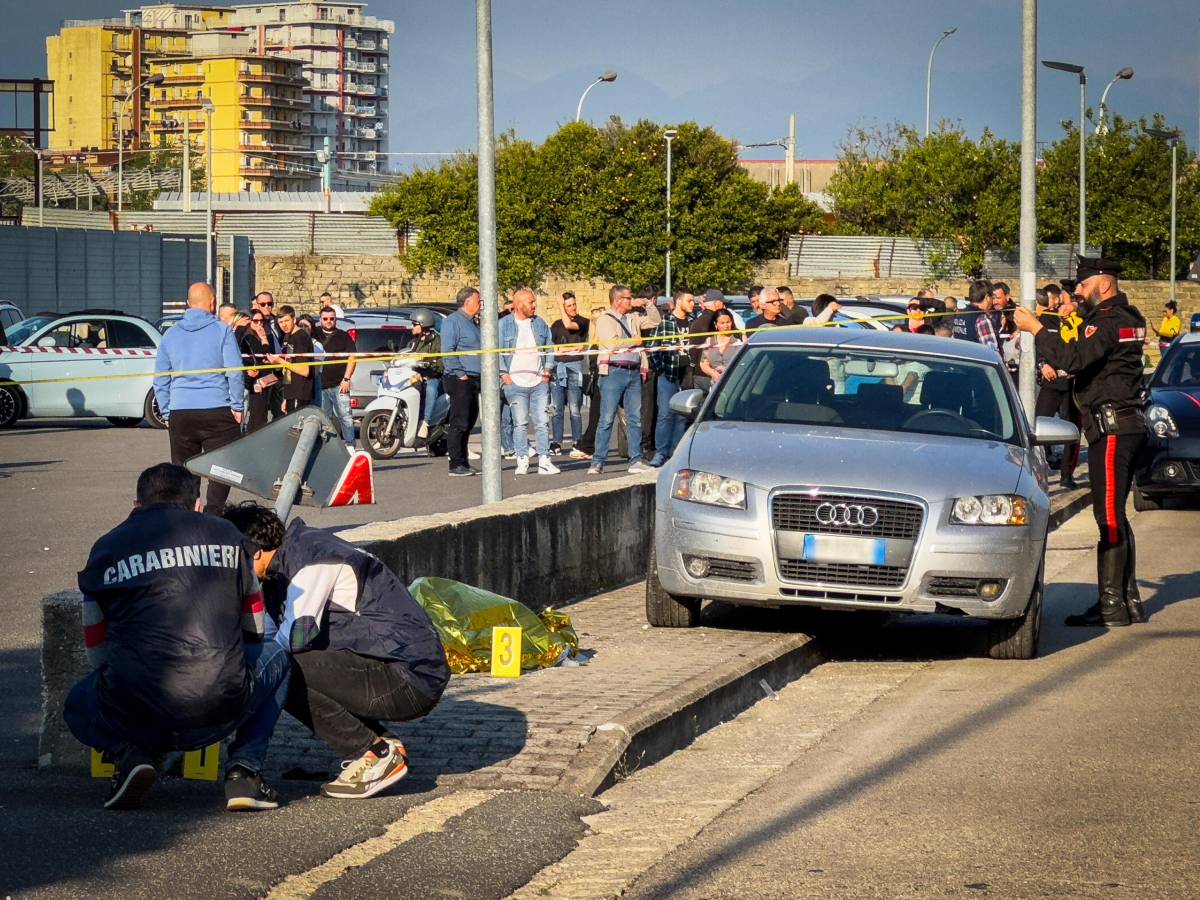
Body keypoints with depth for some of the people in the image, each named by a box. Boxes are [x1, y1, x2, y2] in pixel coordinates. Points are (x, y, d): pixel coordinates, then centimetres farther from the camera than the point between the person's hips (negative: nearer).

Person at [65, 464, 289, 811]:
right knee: (275, 656, 31)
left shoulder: (106, 550, 14)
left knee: (78, 706, 35)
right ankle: (244, 767, 11)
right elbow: (255, 632, 25)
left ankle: (130, 752, 2)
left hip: (136, 715, 1)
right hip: (221, 714, 0)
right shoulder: (227, 537, 15)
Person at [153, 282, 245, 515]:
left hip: (180, 414, 4)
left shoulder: (170, 336, 11)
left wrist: (166, 413, 19)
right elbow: (235, 373, -8)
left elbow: (160, 380, 14)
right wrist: (237, 407, -1)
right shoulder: (222, 332, -3)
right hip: (217, 410, -4)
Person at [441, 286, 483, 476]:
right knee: (459, 423, -10)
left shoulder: (473, 323, 20)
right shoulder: (452, 321, -9)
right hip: (460, 380, -9)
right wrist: (460, 374, -18)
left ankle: (463, 463, 15)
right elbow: (447, 351, -16)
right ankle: (456, 464, -10)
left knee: (469, 423, 10)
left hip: (473, 380, 9)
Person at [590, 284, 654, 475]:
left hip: (634, 373, 7)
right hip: (614, 372, -7)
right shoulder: (604, 319, -3)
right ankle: (598, 462, -5)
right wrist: (634, 341, -3)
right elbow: (611, 343, -16)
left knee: (635, 418, 6)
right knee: (607, 419, -7)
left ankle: (636, 461, 10)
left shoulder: (631, 318, 18)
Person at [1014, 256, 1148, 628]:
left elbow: (1074, 359, -26)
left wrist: (1036, 330, -18)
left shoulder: (1109, 320, -15)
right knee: (1114, 516, 14)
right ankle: (1129, 600, 18)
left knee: (1109, 517, -9)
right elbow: (1084, 359, 19)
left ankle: (1111, 605, -9)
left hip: (1113, 427, -11)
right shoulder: (1127, 317, 18)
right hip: (1125, 425, 11)